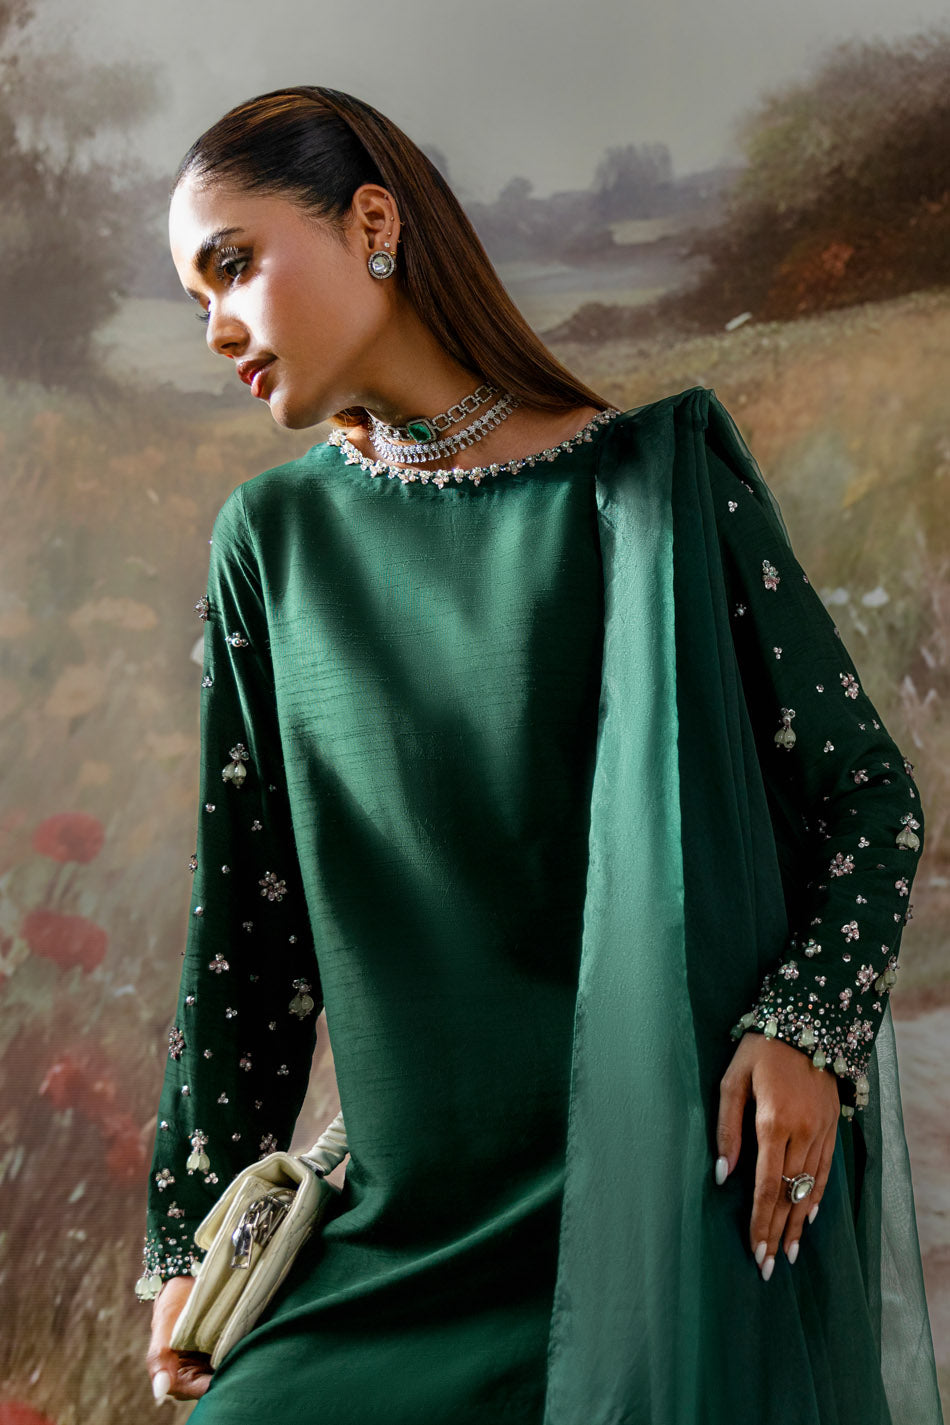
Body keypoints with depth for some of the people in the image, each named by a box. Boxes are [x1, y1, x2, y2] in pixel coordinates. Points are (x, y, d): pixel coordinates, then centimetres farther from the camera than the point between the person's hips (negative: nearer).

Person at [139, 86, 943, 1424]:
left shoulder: (658, 477, -3)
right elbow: (244, 913, 7)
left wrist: (805, 1031, -19)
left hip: (687, 1169, -2)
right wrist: (193, 1227, 5)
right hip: (420, 1205, 3)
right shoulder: (276, 541, 6)